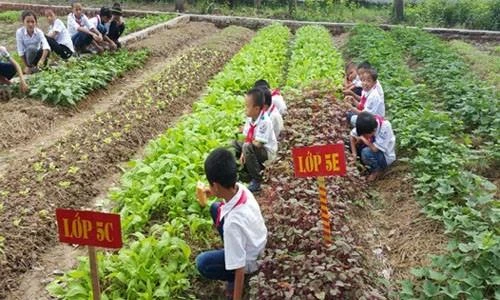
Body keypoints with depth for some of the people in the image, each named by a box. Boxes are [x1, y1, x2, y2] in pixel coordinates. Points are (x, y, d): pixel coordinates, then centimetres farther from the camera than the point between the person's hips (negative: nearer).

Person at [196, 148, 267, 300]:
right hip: (258, 241, 8)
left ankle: (234, 280, 4)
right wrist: (214, 193, 6)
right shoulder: (240, 188, -20)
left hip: (248, 258, -7)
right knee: (215, 208, 13)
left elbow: (239, 267, -31)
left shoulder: (233, 222, -41)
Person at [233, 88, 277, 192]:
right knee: (234, 144, 8)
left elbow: (258, 144, -29)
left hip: (267, 151, -9)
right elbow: (247, 138, 2)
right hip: (253, 146, 9)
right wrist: (243, 153, -12)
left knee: (247, 148, -34)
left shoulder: (265, 122, -28)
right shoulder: (250, 118, -5)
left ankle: (256, 181, -22)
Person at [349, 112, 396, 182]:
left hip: (385, 157, -6)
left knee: (366, 152, -35)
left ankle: (377, 170, -6)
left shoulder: (385, 127, -34)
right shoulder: (365, 125, -19)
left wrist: (363, 139, -24)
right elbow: (352, 135, -7)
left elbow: (375, 149, -35)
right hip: (372, 148, 6)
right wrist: (354, 153, -14)